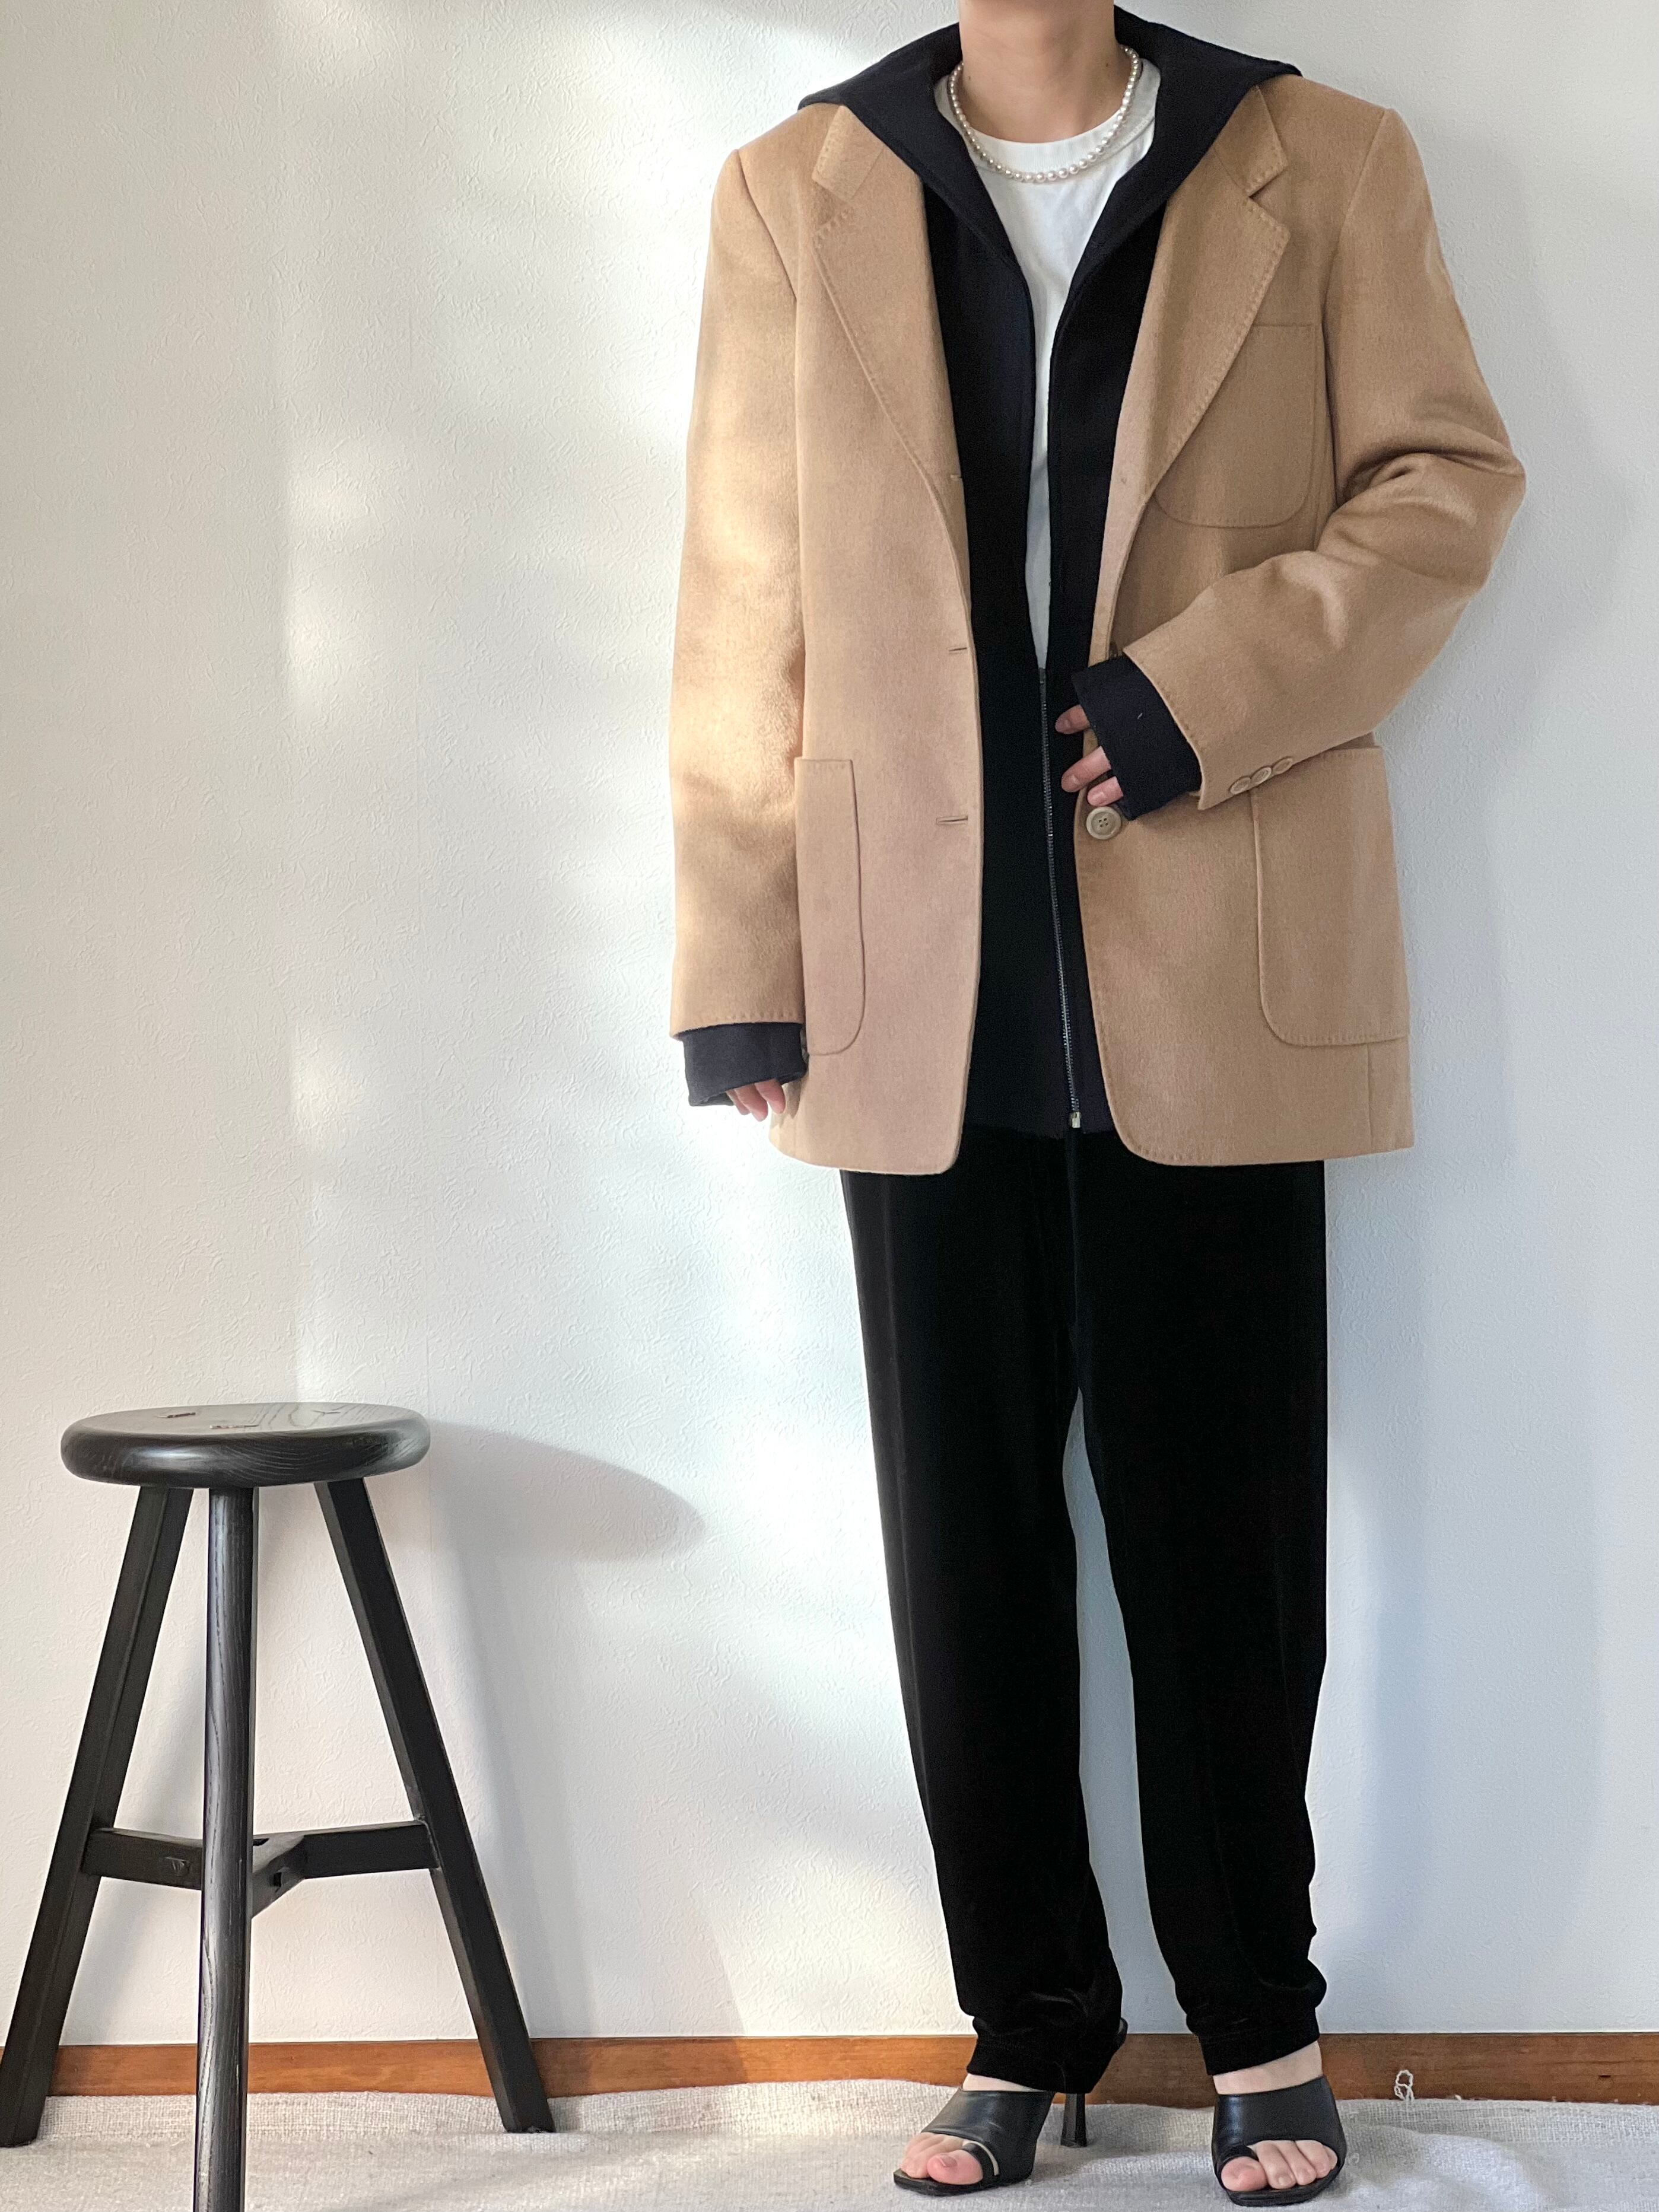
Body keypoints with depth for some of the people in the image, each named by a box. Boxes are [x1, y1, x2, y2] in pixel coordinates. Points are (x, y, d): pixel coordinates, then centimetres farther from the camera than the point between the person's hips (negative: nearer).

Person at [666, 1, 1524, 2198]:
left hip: (1215, 981, -1)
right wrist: (742, 968, 1)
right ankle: (1027, 2022, 20)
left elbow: (1448, 476, 4)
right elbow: (744, 600, 6)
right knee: (969, 1538, 7)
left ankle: (1258, 2020, 20)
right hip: (923, 993, 1)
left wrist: (1209, 689, -11)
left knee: (1223, 1526, 4)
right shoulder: (798, 192, 9)